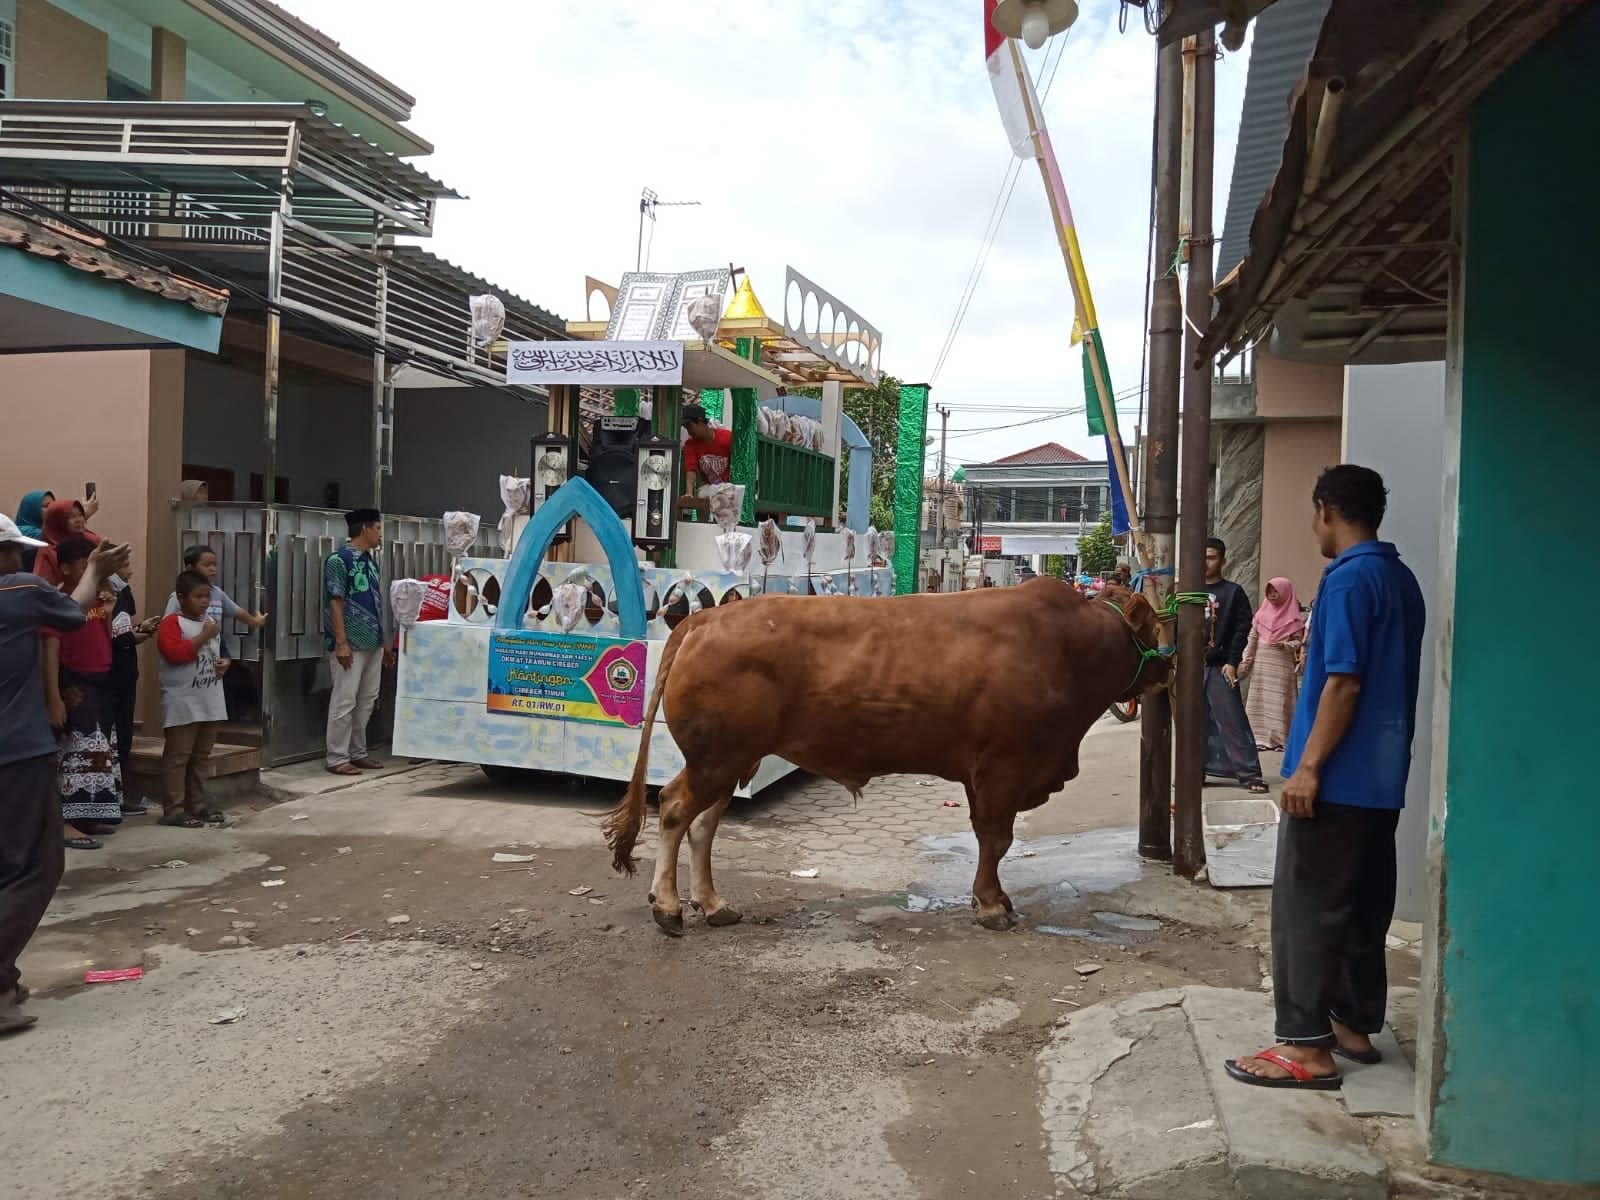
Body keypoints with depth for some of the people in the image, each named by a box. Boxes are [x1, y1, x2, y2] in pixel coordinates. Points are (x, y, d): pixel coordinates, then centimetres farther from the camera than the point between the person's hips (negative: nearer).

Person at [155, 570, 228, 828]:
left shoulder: (211, 622, 16)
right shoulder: (172, 622, -9)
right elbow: (175, 653, -23)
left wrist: (224, 663, 8)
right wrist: (204, 636, -21)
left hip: (210, 702, 8)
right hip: (183, 703, -8)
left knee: (200, 756, 14)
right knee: (177, 756, -4)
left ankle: (197, 805, 21)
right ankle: (173, 810, -1)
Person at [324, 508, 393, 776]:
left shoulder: (371, 561, 15)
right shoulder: (339, 559, -10)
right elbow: (335, 603, -14)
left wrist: (384, 644, 18)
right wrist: (341, 643, -19)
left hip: (372, 643, 9)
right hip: (351, 644, -8)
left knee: (367, 701, 12)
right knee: (344, 702, -4)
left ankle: (358, 753, 21)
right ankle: (337, 758, 2)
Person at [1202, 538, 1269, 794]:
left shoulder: (1233, 592, 3)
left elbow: (1242, 629, -3)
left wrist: (1232, 662, -11)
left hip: (1219, 667, -4)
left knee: (1232, 720, -8)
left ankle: (1249, 773, -6)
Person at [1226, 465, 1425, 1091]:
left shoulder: (1349, 578, -16)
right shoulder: (1403, 579, 12)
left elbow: (1344, 684, -21)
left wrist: (1308, 766, -19)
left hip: (1338, 778, -9)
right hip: (1382, 776, 9)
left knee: (1306, 908, -2)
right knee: (1364, 906, 15)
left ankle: (1306, 1046, 3)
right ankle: (1354, 1025, 25)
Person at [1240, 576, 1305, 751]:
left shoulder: (1293, 618, -1)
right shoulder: (1262, 613, 7)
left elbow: (1299, 640, 0)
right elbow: (1252, 638, 7)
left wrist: (1285, 645, -19)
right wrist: (1246, 660, 3)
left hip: (1282, 664, -3)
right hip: (1261, 662, 3)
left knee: (1279, 700, -3)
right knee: (1259, 698, 2)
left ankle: (1280, 738, 1)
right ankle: (1261, 737, 6)